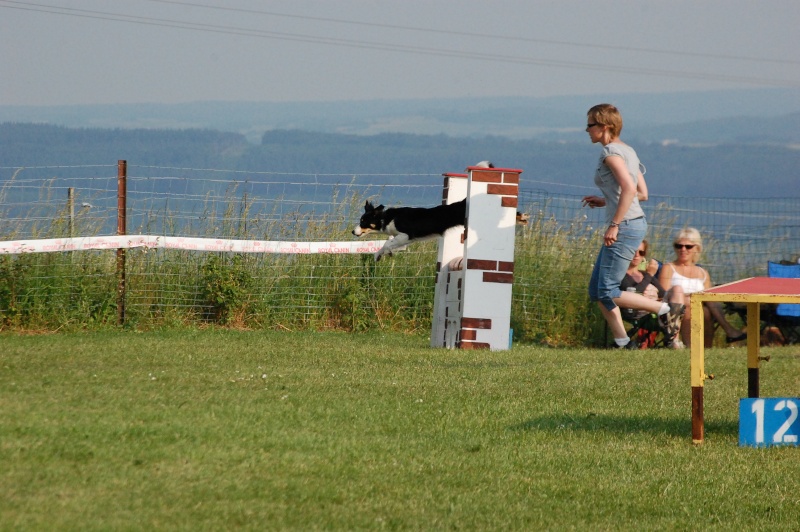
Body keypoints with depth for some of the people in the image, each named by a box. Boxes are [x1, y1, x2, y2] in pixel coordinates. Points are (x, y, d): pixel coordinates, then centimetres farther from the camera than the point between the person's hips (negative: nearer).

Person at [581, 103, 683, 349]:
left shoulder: (611, 152, -12)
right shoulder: (627, 150, 17)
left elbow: (629, 189, -25)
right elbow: (642, 193, 20)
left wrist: (614, 225, -23)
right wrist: (605, 201, 19)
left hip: (625, 227, -10)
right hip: (635, 224, 10)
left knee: (608, 292, -8)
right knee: (596, 290, 11)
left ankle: (664, 309, -5)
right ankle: (623, 342, 11)